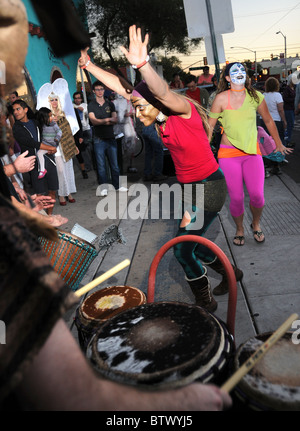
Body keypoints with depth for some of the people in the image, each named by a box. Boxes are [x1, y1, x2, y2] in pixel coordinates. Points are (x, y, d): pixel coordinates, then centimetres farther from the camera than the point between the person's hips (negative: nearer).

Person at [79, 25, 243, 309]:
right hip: (189, 187, 9)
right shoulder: (159, 117, 1)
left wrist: (142, 64, -58)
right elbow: (119, 86, 1)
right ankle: (230, 273, 42)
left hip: (208, 186, -9)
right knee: (189, 245, 19)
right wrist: (88, 65, -3)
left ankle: (205, 302, 18)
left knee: (181, 248, -4)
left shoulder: (184, 110, -18)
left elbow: (162, 91, -43)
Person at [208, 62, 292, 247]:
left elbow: (268, 121, 17)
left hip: (252, 152, 2)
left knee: (257, 195, -10)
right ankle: (239, 229, 26)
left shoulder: (256, 96, 4)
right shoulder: (221, 98, -3)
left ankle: (256, 224, 23)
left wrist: (279, 144, 25)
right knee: (236, 198, -3)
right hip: (229, 153, -2)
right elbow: (209, 126, 3)